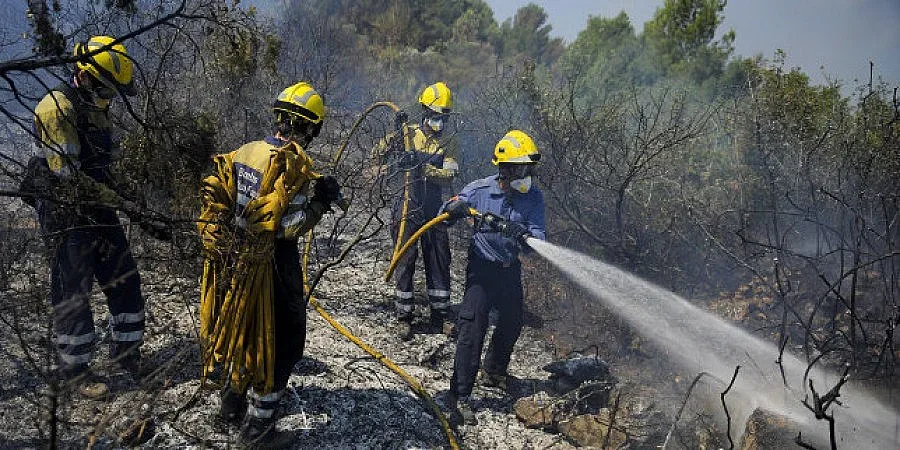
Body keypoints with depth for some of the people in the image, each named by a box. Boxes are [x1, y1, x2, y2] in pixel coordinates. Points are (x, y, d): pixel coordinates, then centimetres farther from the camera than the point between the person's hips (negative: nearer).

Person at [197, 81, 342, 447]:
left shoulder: (244, 152, 3)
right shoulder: (294, 163, -20)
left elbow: (213, 196, 6)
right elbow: (289, 226, -25)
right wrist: (321, 201, -14)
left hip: (238, 261, 8)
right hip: (275, 266, -8)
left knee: (250, 331, 26)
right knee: (285, 341, 7)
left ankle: (233, 405, 39)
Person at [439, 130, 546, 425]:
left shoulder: (533, 197, -8)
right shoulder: (480, 190, -13)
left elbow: (538, 234, -16)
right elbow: (444, 215, -4)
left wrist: (527, 238, -40)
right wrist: (454, 208, -28)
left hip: (511, 269, 5)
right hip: (482, 267, -4)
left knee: (512, 323, 20)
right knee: (472, 328, -14)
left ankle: (494, 372, 46)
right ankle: (460, 396, -10)